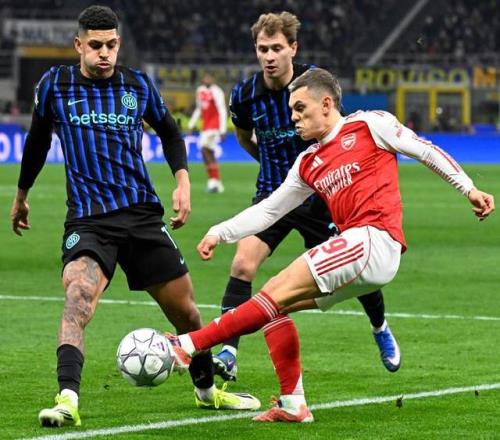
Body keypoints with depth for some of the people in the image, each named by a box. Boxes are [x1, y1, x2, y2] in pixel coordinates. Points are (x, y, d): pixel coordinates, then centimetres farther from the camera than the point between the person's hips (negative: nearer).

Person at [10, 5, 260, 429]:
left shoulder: (138, 85, 6)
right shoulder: (55, 84, 2)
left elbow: (169, 132, 23)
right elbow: (38, 140, 19)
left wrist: (183, 180, 9)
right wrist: (21, 195, 28)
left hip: (143, 214, 3)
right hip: (88, 218, -3)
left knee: (184, 309, 9)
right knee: (78, 296, -30)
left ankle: (207, 390, 33)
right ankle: (68, 401, -38)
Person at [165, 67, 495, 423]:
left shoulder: (370, 125, 5)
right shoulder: (308, 163, 23)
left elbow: (426, 151, 12)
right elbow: (269, 209, 25)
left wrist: (468, 188, 11)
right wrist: (220, 233, 16)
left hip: (376, 240, -8)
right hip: (355, 252, 8)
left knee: (279, 292, -16)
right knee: (274, 302, 3)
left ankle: (190, 345, -22)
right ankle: (293, 405, 1)